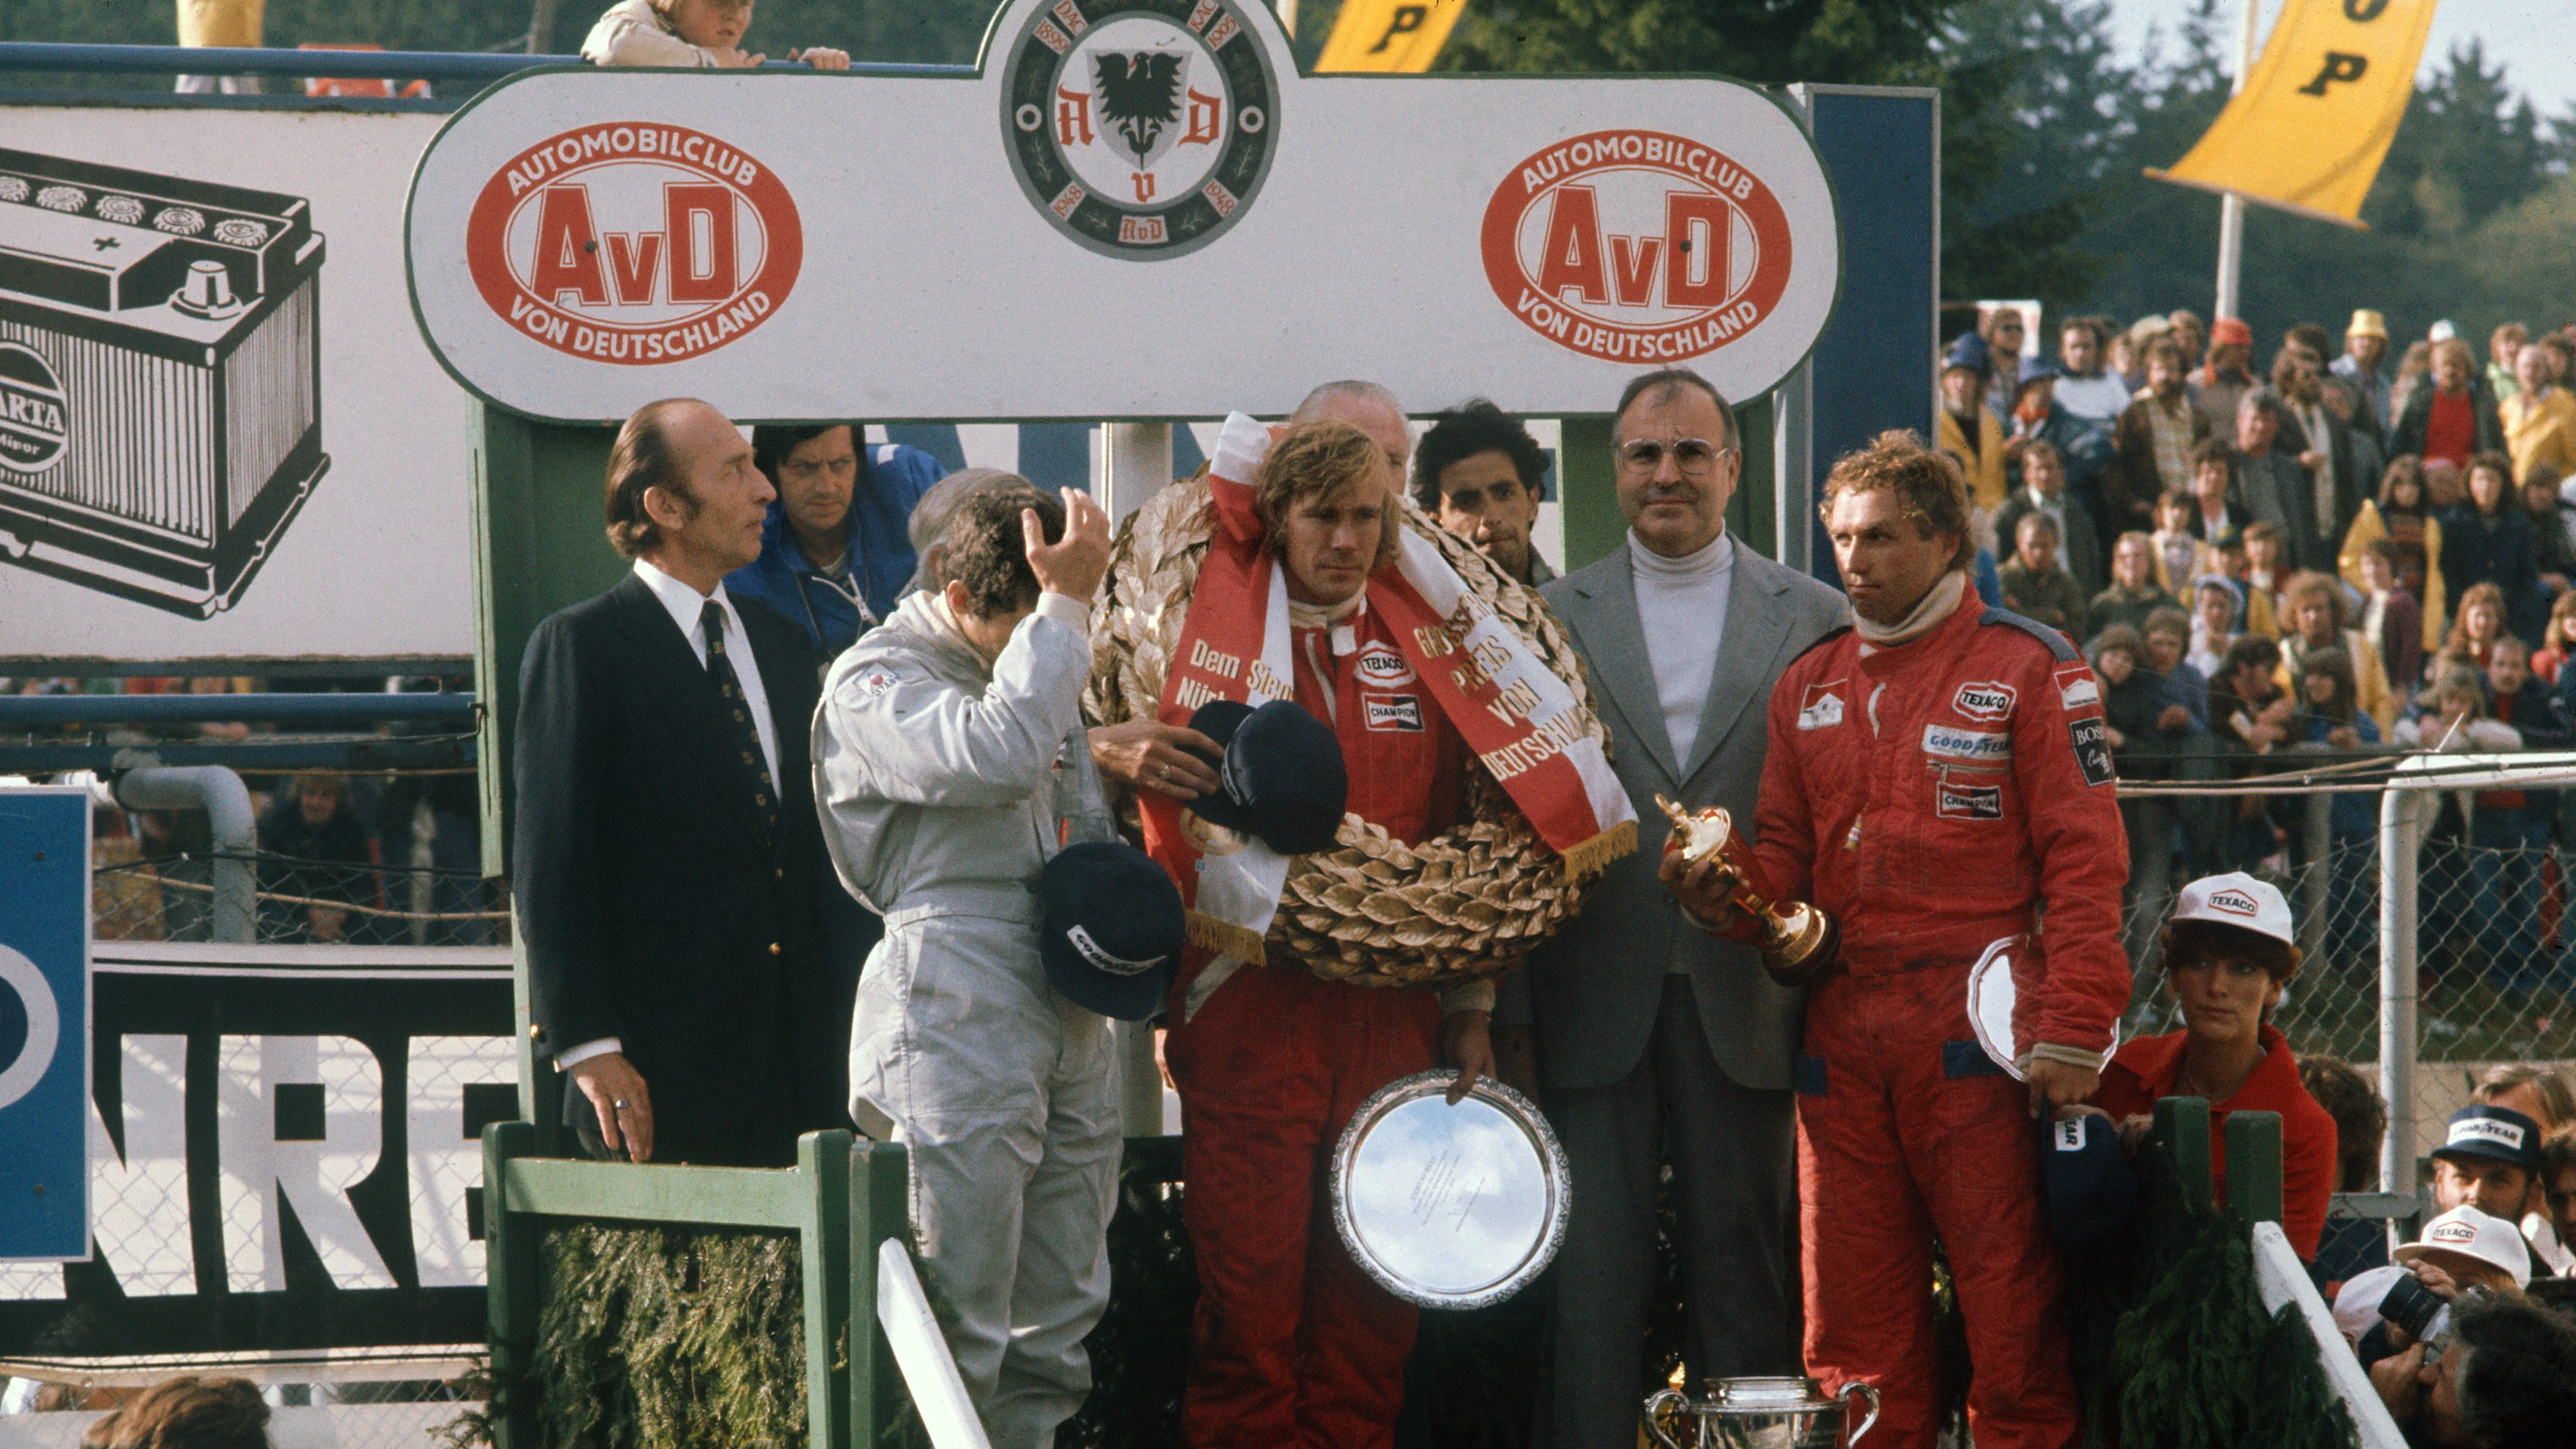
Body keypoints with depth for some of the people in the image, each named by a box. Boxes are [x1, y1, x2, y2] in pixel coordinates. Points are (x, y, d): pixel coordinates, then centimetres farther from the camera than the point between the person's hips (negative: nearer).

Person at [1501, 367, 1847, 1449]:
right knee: (1591, 1271, -1)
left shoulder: (1812, 618, 7)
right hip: (1597, 998, 0)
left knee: (1742, 1261, 5)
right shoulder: (1554, 617, 7)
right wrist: (1507, 1004, -2)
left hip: (1742, 998, 0)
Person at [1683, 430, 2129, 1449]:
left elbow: (2083, 859, -4)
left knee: (2011, 1313, -7)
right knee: (1852, 1336, 4)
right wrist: (1727, 892, -4)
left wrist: (2073, 1031, -12)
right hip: (1843, 1043, 5)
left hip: (1981, 1042, -5)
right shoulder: (1808, 686, 18)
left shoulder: (2028, 669, 2)